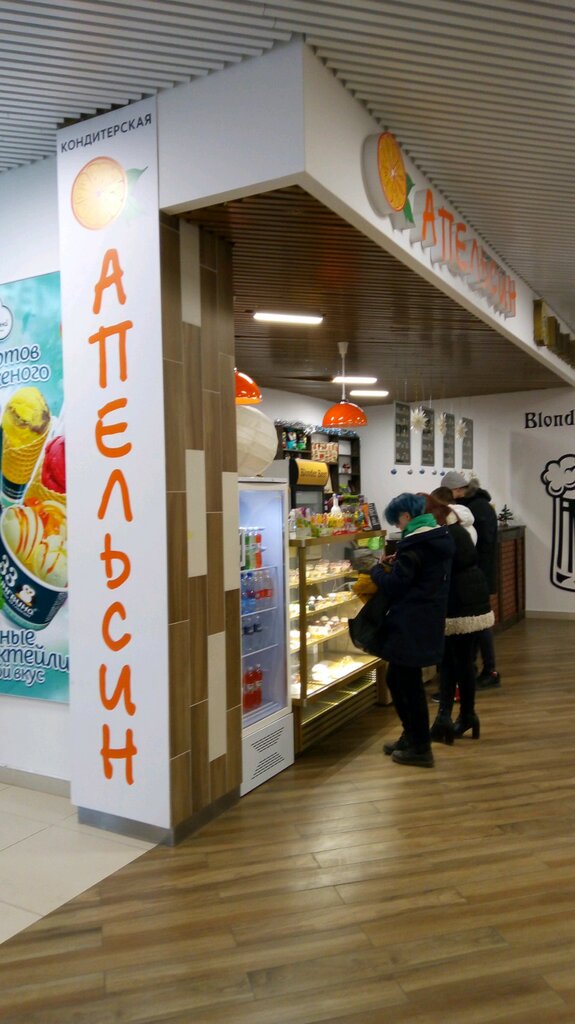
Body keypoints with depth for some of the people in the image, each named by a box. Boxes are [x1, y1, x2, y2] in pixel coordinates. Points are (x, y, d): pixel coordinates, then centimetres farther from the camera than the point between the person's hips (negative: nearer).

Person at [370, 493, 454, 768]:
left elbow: (394, 586, -16)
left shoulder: (414, 544, -19)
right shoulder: (439, 537, 11)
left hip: (411, 626, -10)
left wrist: (378, 569, 1)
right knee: (396, 678, 19)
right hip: (429, 622, 10)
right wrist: (396, 564, 11)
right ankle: (411, 735, 30)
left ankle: (419, 748, 12)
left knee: (409, 683, 2)